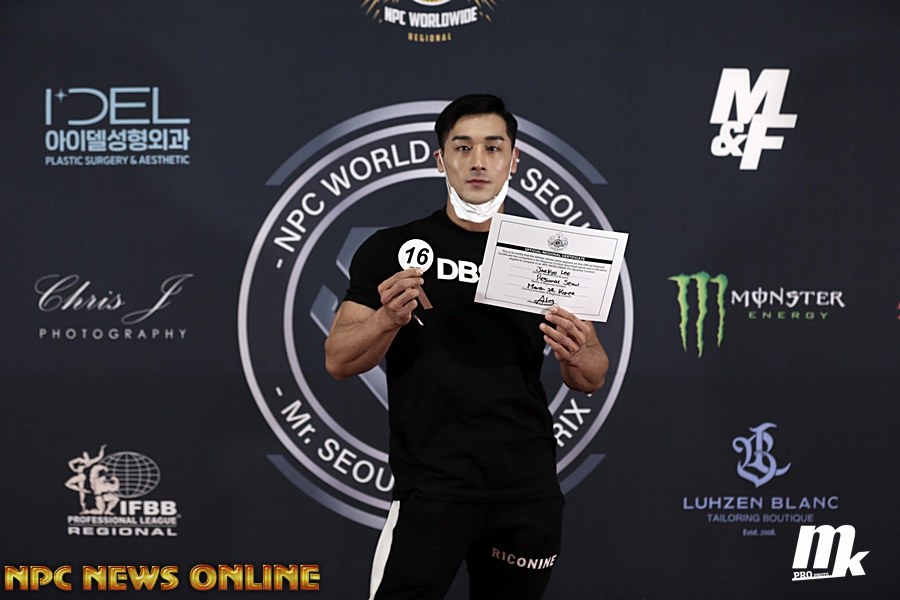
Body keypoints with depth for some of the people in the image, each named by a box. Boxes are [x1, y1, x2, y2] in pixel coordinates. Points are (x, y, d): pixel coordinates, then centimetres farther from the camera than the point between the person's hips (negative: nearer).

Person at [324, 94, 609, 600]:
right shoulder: (393, 249, 2)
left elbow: (593, 379, 10)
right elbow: (339, 361, -2)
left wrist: (576, 354, -13)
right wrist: (390, 317, -22)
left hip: (530, 495, 3)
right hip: (432, 489, -3)